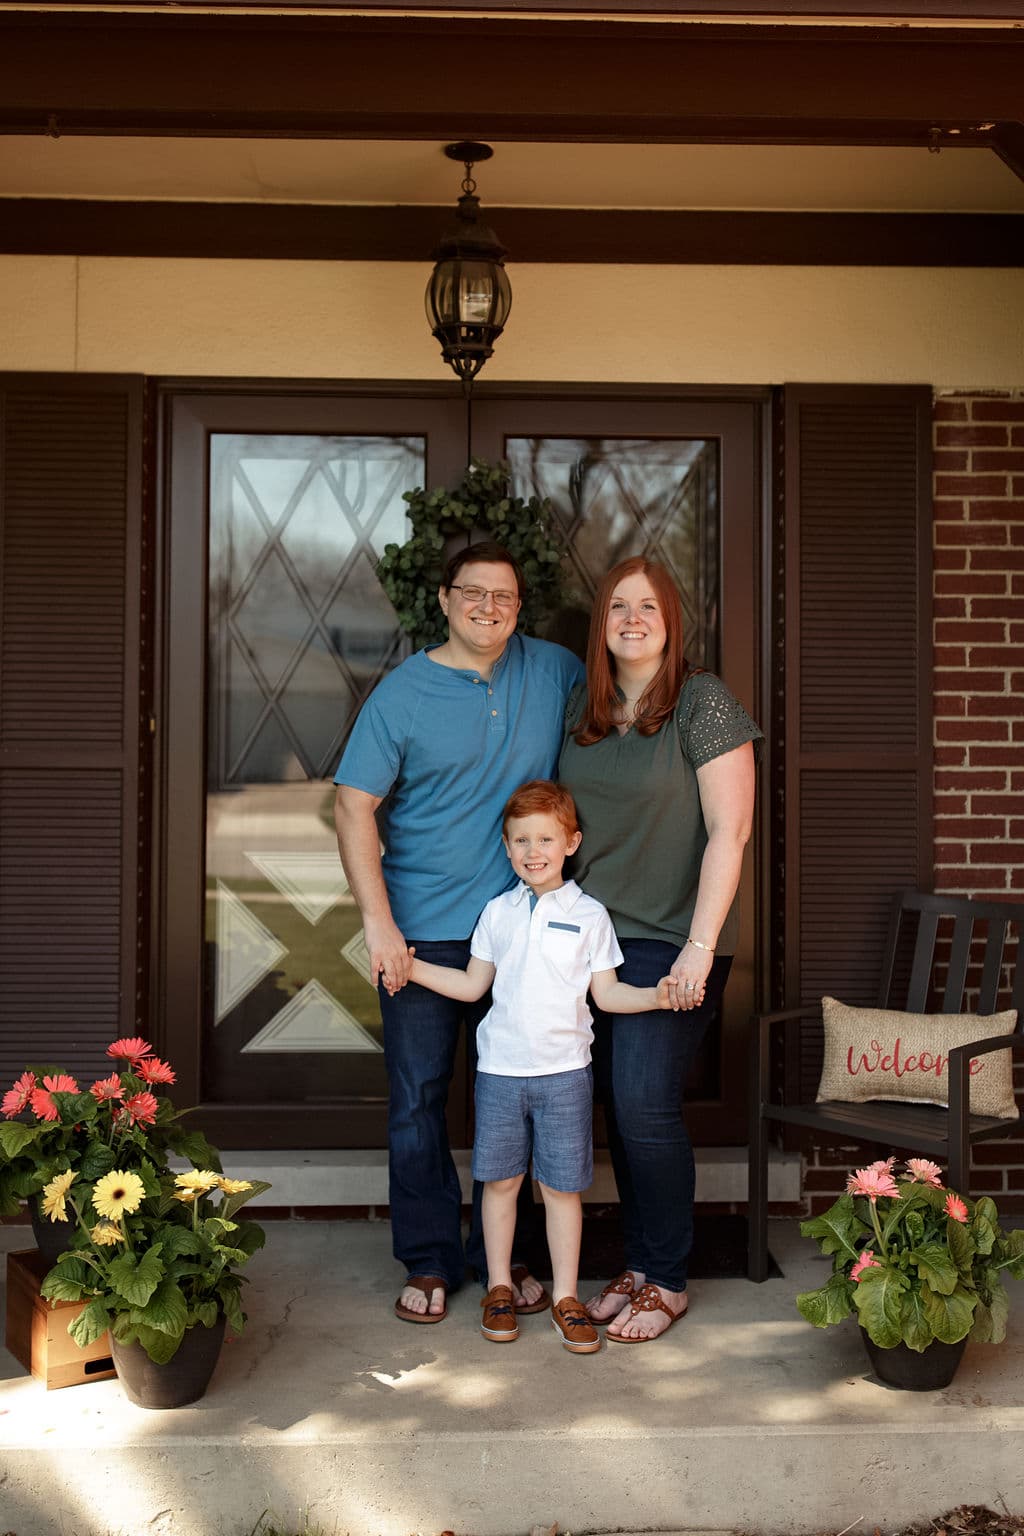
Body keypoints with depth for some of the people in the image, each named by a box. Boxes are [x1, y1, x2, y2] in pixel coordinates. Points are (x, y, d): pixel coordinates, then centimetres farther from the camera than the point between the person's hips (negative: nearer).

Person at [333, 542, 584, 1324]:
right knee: (418, 1101, 4)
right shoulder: (402, 692, -4)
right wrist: (379, 923, -16)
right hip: (422, 931, -2)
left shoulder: (555, 671, 4)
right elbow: (354, 807, -7)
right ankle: (430, 1260, 20)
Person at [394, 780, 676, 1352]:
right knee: (500, 1180, 9)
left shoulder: (589, 914, 0)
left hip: (564, 1072, -2)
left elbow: (606, 992, 2)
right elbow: (473, 984, 12)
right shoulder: (498, 912, 7)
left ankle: (566, 1297, 16)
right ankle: (500, 1288, 24)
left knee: (562, 1186, 3)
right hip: (501, 1069, 2)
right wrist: (409, 966, 6)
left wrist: (655, 996, -15)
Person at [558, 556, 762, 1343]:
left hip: (670, 942, -6)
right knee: (616, 1104, 9)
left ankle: (668, 1281, 10)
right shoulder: (583, 708, 9)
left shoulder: (705, 703, -9)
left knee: (646, 1105, -8)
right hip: (592, 935, 6)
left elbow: (729, 832, -12)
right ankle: (639, 1264, 24)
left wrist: (699, 948, -18)